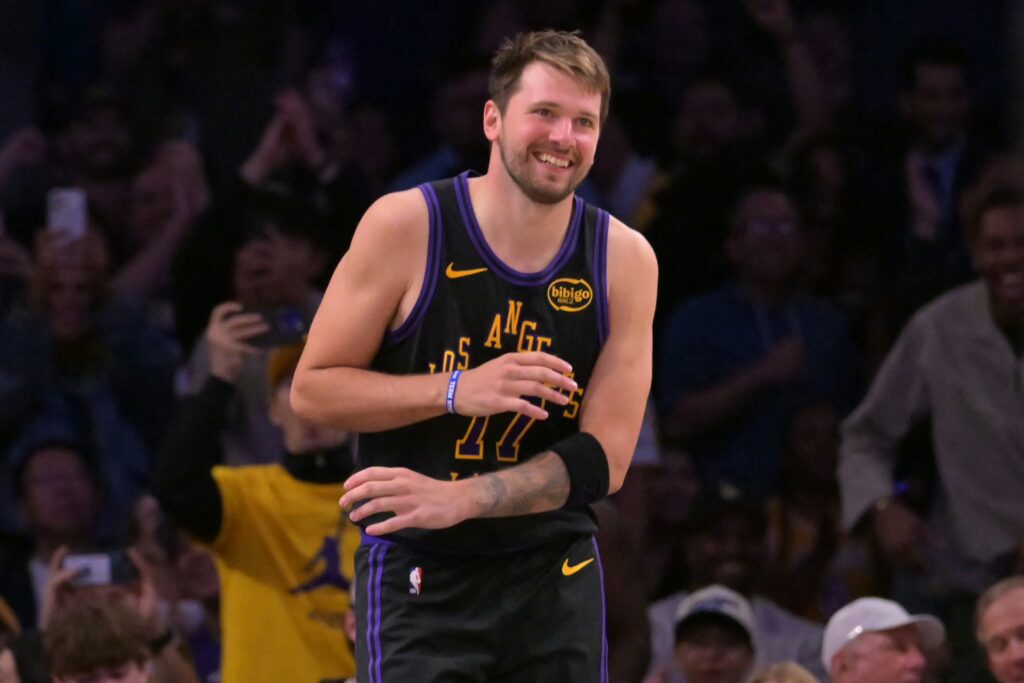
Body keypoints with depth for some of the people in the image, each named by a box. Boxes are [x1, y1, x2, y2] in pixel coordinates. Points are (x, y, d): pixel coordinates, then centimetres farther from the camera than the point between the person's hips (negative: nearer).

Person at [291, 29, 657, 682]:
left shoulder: (625, 259, -1)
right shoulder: (406, 225, -7)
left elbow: (604, 460, -5)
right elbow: (312, 390, -5)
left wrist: (458, 499, -20)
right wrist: (458, 392, -20)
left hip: (555, 575, 3)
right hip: (417, 574, -3)